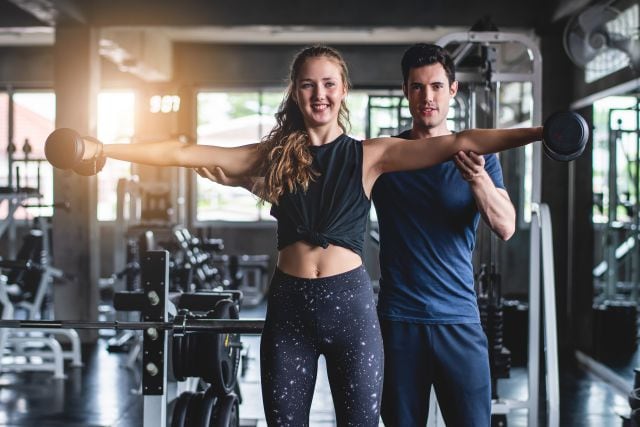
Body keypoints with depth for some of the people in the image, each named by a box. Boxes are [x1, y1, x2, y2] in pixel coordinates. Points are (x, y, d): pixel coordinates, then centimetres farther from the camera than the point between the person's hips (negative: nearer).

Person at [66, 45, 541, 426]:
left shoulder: (369, 155, 0)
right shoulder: (274, 155, 6)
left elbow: (458, 143, -8)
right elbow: (185, 153, 3)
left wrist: (539, 132, -17)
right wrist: (102, 149, -2)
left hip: (350, 302, -2)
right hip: (289, 304, 2)